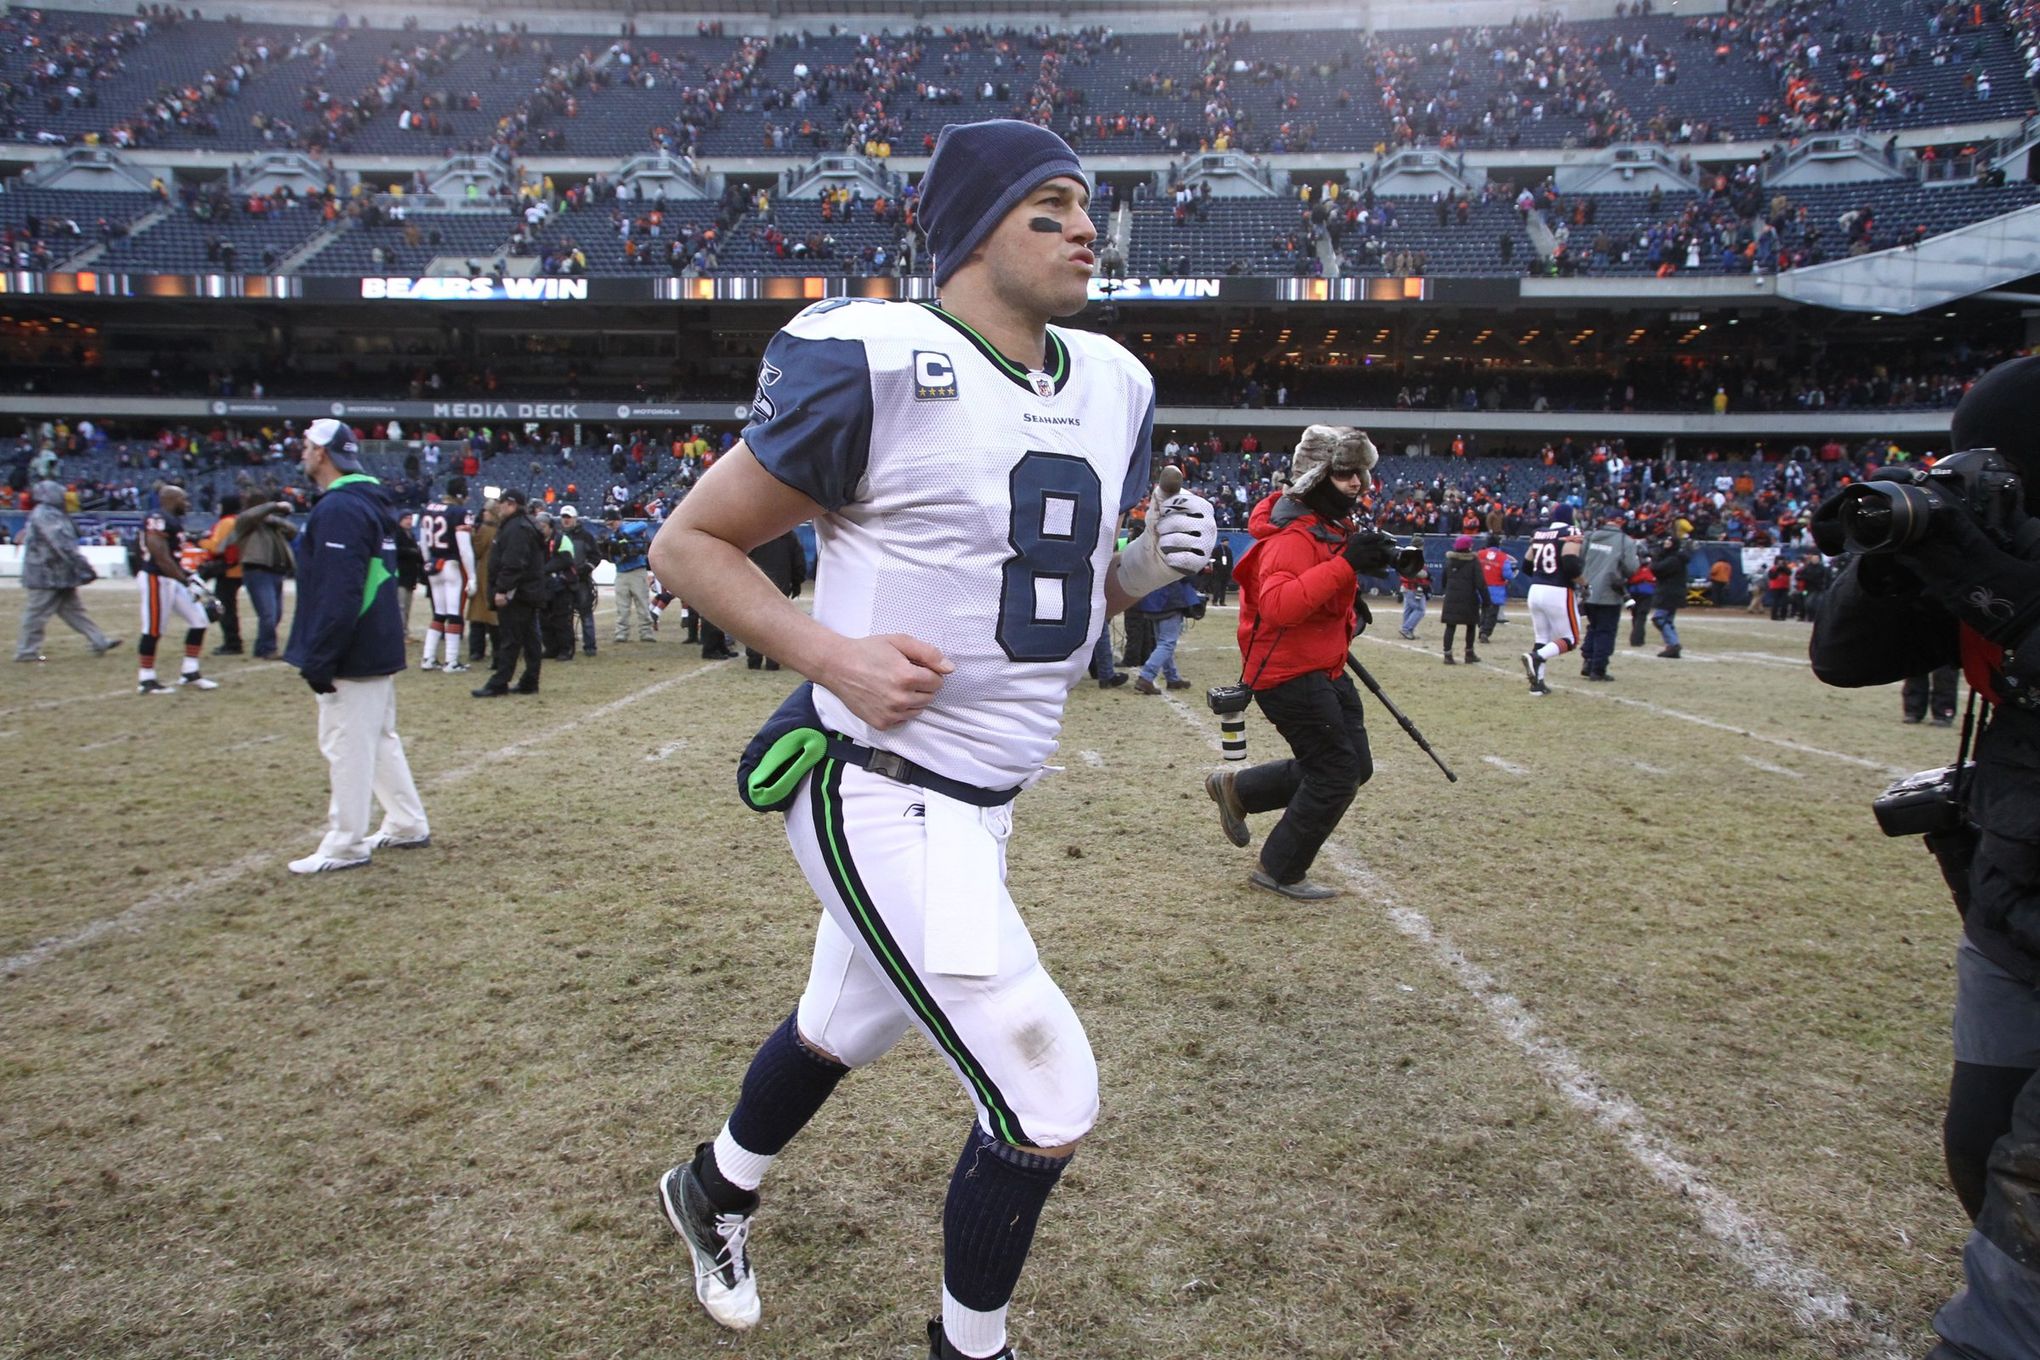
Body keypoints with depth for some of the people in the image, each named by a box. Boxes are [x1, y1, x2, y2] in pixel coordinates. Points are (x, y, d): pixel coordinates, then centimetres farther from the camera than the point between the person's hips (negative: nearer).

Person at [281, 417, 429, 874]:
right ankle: (408, 825, 24)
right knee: (381, 739, 17)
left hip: (351, 656, -10)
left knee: (346, 747, -4)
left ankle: (344, 847, 3)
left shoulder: (338, 509, -17)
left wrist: (318, 659, -21)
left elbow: (338, 593, -24)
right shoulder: (372, 502, 14)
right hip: (379, 649, 10)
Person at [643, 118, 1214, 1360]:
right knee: (1050, 1107, -7)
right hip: (880, 796, -8)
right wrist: (830, 654, -22)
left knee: (847, 1027, 28)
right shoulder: (874, 365, -17)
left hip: (985, 797, 8)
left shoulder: (1113, 386, 7)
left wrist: (1147, 566, -4)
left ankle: (716, 1193, 58)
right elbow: (689, 542, -9)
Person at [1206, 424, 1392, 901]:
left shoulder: (1335, 526, 9)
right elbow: (1277, 605, -38)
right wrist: (1346, 564, -41)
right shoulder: (1294, 536, -22)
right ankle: (1279, 871, 13)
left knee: (1355, 766, 15)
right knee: (1337, 775, -5)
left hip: (1325, 670, 10)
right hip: (1287, 673, -10)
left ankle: (1237, 788, 26)